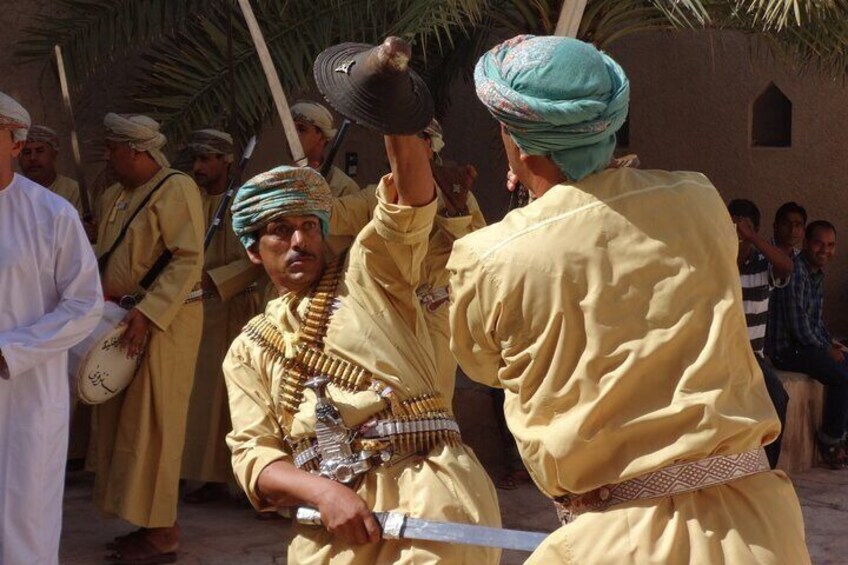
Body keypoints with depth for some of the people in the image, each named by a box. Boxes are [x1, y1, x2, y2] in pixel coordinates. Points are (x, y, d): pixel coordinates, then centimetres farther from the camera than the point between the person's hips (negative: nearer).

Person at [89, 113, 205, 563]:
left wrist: (147, 313, -24)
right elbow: (105, 255, 21)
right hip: (127, 321, 8)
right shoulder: (114, 197, 15)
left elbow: (189, 260, -17)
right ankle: (156, 521, 19)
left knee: (151, 424, -6)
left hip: (164, 321, -8)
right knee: (124, 421, 10)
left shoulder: (176, 188, -10)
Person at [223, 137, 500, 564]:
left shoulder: (370, 274, 13)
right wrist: (323, 491, -13)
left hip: (427, 493, -2)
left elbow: (411, 196, -3)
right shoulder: (248, 351, 18)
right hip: (328, 523, 3)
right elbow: (253, 454, 6)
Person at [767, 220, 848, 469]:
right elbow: (797, 323, -20)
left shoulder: (818, 273, 15)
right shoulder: (795, 271, -17)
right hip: (786, 349, -10)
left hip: (808, 344, 10)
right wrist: (826, 350, -10)